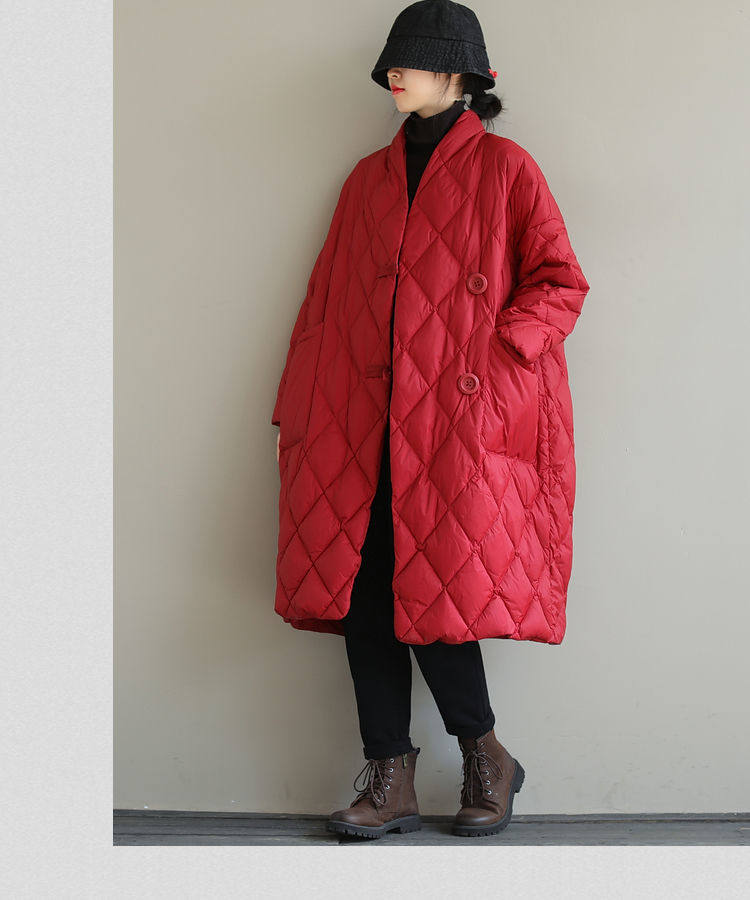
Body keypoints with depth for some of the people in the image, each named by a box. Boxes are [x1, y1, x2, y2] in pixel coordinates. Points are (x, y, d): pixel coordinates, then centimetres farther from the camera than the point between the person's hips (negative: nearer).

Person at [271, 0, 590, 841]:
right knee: (364, 591, -1)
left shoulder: (503, 168, 3)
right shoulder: (369, 179, 18)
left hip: (459, 422, -5)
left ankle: (486, 759, 14)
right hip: (365, 422, 5)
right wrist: (299, 409, 13)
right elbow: (327, 300, 19)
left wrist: (492, 357, -12)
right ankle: (390, 783, 8)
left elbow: (560, 283, 0)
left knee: (432, 591, -9)